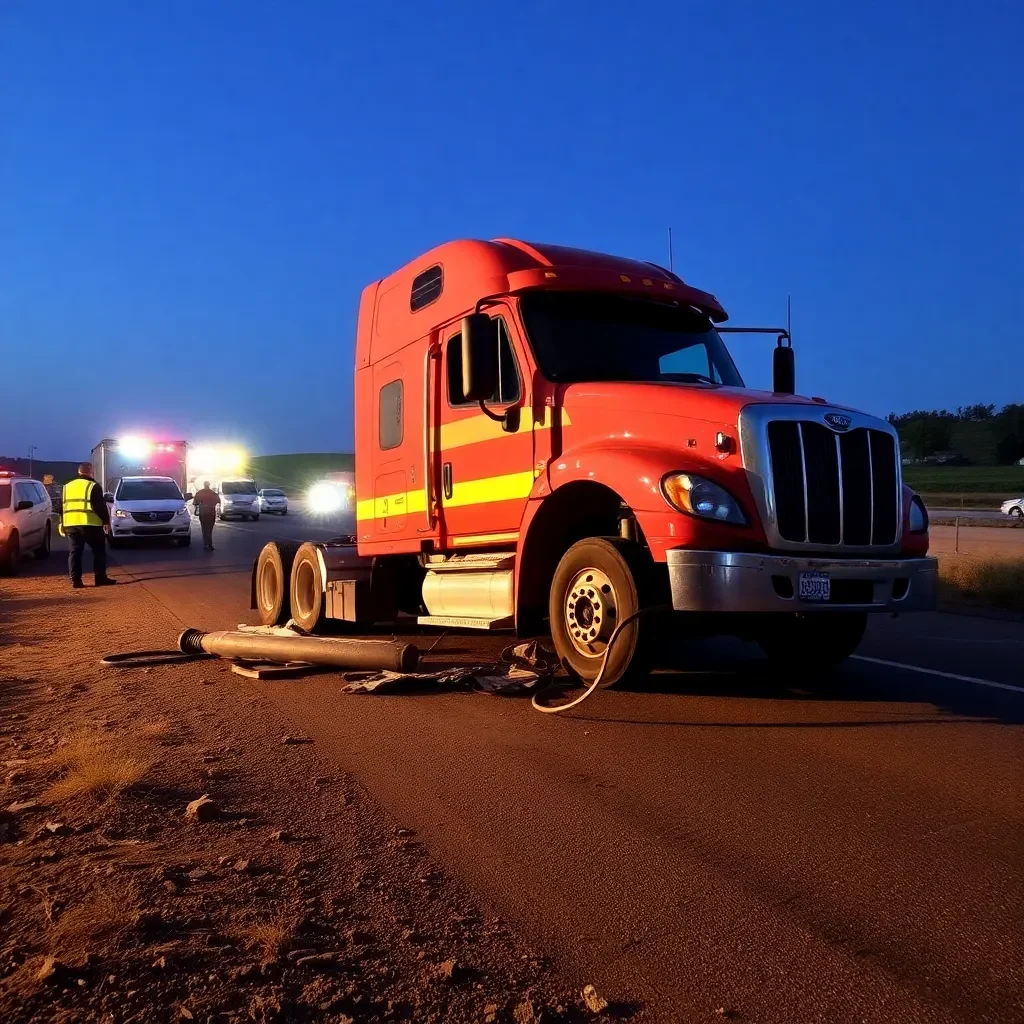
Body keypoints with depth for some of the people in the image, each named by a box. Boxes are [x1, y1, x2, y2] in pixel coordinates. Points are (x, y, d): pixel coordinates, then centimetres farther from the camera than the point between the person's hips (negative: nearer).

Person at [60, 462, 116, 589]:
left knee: (75, 551, 8)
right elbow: (100, 506, -7)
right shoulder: (93, 486, -2)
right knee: (99, 550, 5)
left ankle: (75, 580, 3)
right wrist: (106, 521, -1)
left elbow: (62, 507, 19)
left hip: (70, 524, 5)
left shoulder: (67, 487, 17)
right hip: (89, 524, -5)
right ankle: (100, 578, 2)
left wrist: (62, 524, 24)